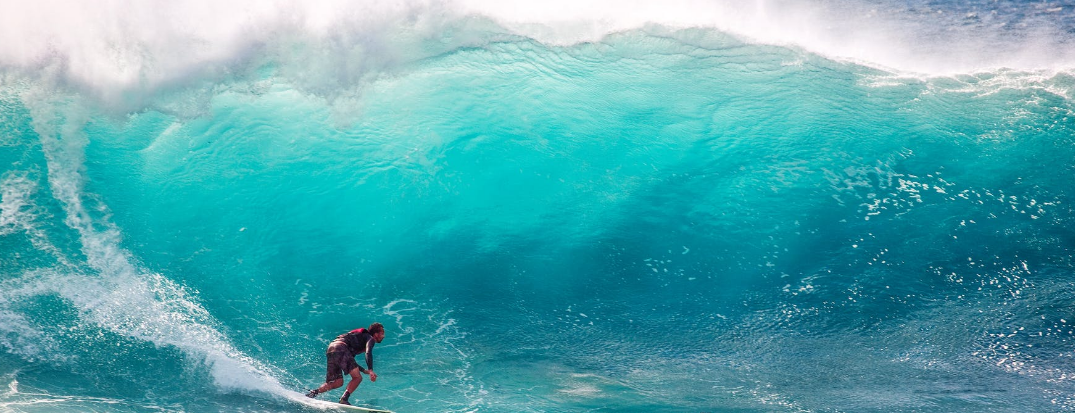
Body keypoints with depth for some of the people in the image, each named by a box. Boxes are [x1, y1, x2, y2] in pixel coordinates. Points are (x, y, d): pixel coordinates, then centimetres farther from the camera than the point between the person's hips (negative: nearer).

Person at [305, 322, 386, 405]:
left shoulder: (360, 337, 34)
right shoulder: (370, 338, 9)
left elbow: (350, 359, 37)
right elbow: (368, 353, -13)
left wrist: (364, 370, 34)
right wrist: (370, 370, -23)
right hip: (341, 349, -9)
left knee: (338, 382, 13)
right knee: (357, 377, -10)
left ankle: (314, 392, 2)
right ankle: (344, 399, -20)